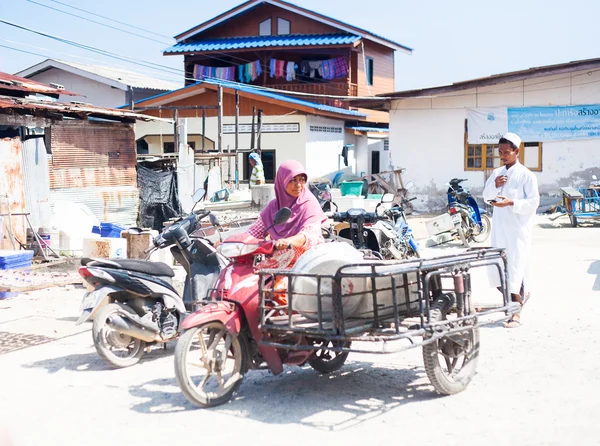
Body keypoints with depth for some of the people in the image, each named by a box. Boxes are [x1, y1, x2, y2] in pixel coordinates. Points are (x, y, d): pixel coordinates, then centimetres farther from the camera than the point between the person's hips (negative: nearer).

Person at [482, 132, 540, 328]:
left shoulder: (526, 176, -7)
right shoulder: (497, 174, 12)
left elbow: (533, 202, -11)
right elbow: (486, 198, 13)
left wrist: (511, 203, -23)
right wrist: (494, 186, -6)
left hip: (519, 229, -7)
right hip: (499, 229, 7)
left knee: (516, 267, -8)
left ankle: (516, 314, -4)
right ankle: (521, 294, 36)